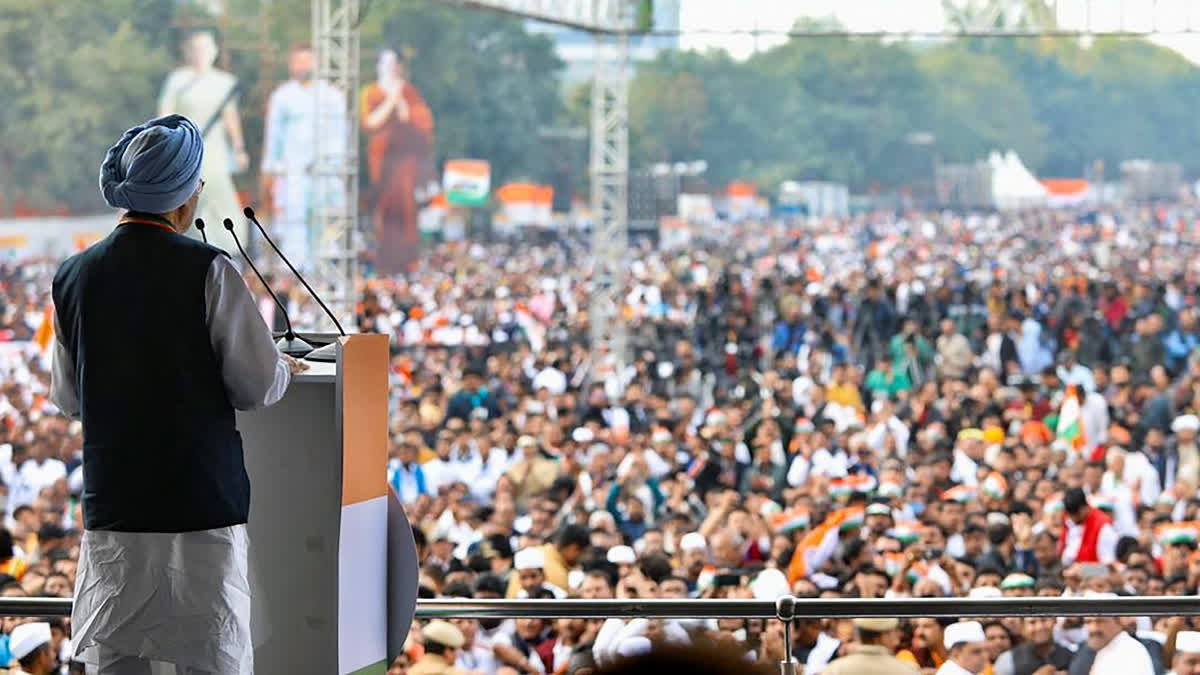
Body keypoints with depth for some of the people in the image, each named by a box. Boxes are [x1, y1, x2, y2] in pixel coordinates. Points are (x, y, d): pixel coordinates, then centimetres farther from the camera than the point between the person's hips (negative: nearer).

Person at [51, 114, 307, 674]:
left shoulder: (73, 276, 3)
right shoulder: (206, 271, -11)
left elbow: (67, 398, 11)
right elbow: (258, 386, -9)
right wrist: (286, 371, 13)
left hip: (111, 505, 4)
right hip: (201, 502, -4)